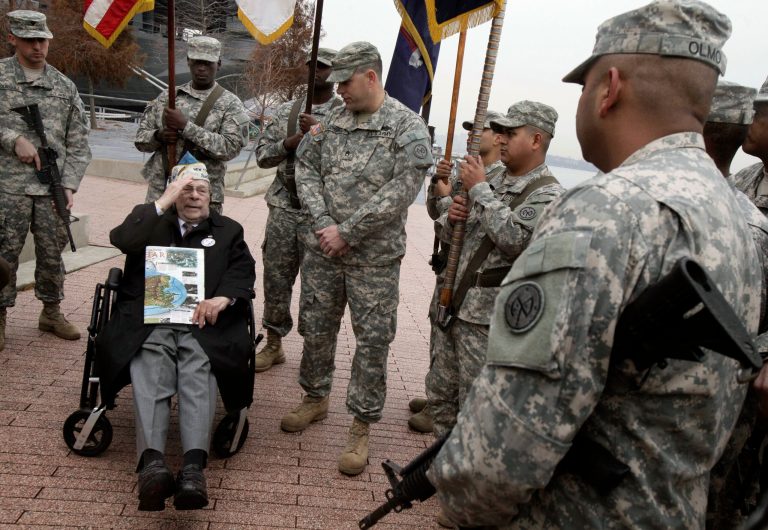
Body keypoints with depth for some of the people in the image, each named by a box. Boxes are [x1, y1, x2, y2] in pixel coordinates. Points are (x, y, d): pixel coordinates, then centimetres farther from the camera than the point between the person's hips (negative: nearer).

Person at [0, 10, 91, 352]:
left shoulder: (64, 86, 11)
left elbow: (78, 141, 9)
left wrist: (70, 185, 0)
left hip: (52, 187, 3)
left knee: (52, 252, 9)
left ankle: (51, 312, 24)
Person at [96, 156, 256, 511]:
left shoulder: (228, 230, 25)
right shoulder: (152, 223, 26)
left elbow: (244, 271, 10)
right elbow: (121, 239, 4)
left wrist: (222, 297, -12)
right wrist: (164, 201, -1)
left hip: (202, 325, 0)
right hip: (150, 323, 1)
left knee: (199, 381, -30)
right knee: (149, 382, -30)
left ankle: (193, 468, -46)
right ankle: (152, 463, -46)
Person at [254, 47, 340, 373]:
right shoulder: (287, 111, 11)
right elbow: (261, 154, 8)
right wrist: (290, 143, -9)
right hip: (283, 208, 4)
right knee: (276, 279, 9)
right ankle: (273, 345, 24)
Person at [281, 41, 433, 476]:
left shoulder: (409, 128, -8)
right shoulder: (332, 121, 7)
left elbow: (400, 192, -17)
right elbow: (307, 171, 5)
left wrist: (346, 232, -16)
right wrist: (324, 224, -10)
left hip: (375, 257, -5)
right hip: (322, 249, 5)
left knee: (372, 342, 2)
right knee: (316, 329, 16)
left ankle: (362, 428, 17)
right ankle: (316, 399, 39)